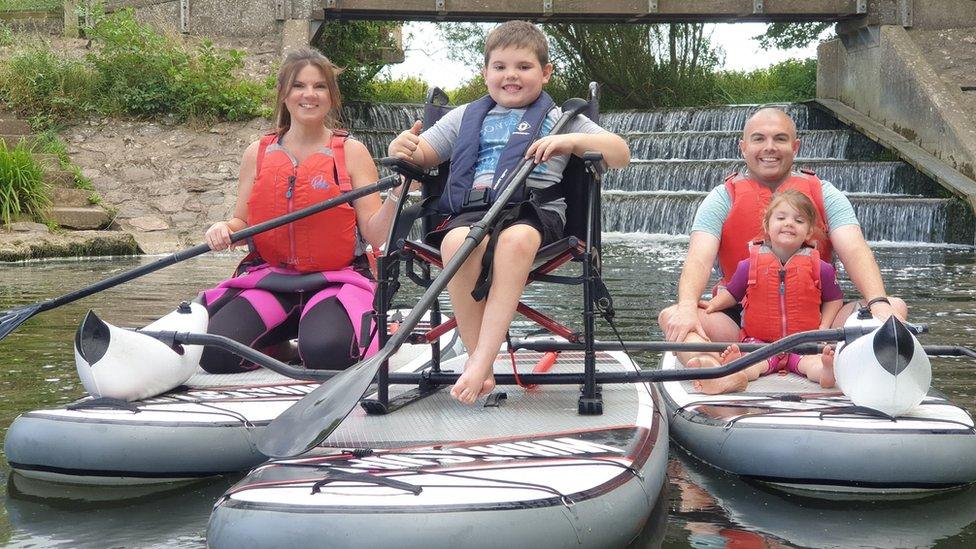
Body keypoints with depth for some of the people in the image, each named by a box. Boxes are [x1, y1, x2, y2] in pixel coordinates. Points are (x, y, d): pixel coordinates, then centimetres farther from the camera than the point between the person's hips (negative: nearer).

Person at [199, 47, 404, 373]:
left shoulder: (352, 152, 1)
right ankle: (281, 336, 11)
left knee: (326, 353, -32)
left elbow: (374, 234, -5)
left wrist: (397, 194, -23)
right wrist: (224, 229, -10)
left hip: (336, 279, -2)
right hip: (269, 277, 3)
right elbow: (242, 222, 13)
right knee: (215, 352, -20)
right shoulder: (258, 154, 9)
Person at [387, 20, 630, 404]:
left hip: (534, 210, -2)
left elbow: (621, 154, 11)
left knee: (517, 239, -39)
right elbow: (422, 155, 26)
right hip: (472, 209, 2)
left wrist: (573, 141, -8)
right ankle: (479, 363, -28)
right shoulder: (465, 117, 28)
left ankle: (481, 361, -41)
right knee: (457, 242, -36)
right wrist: (404, 148, 1)